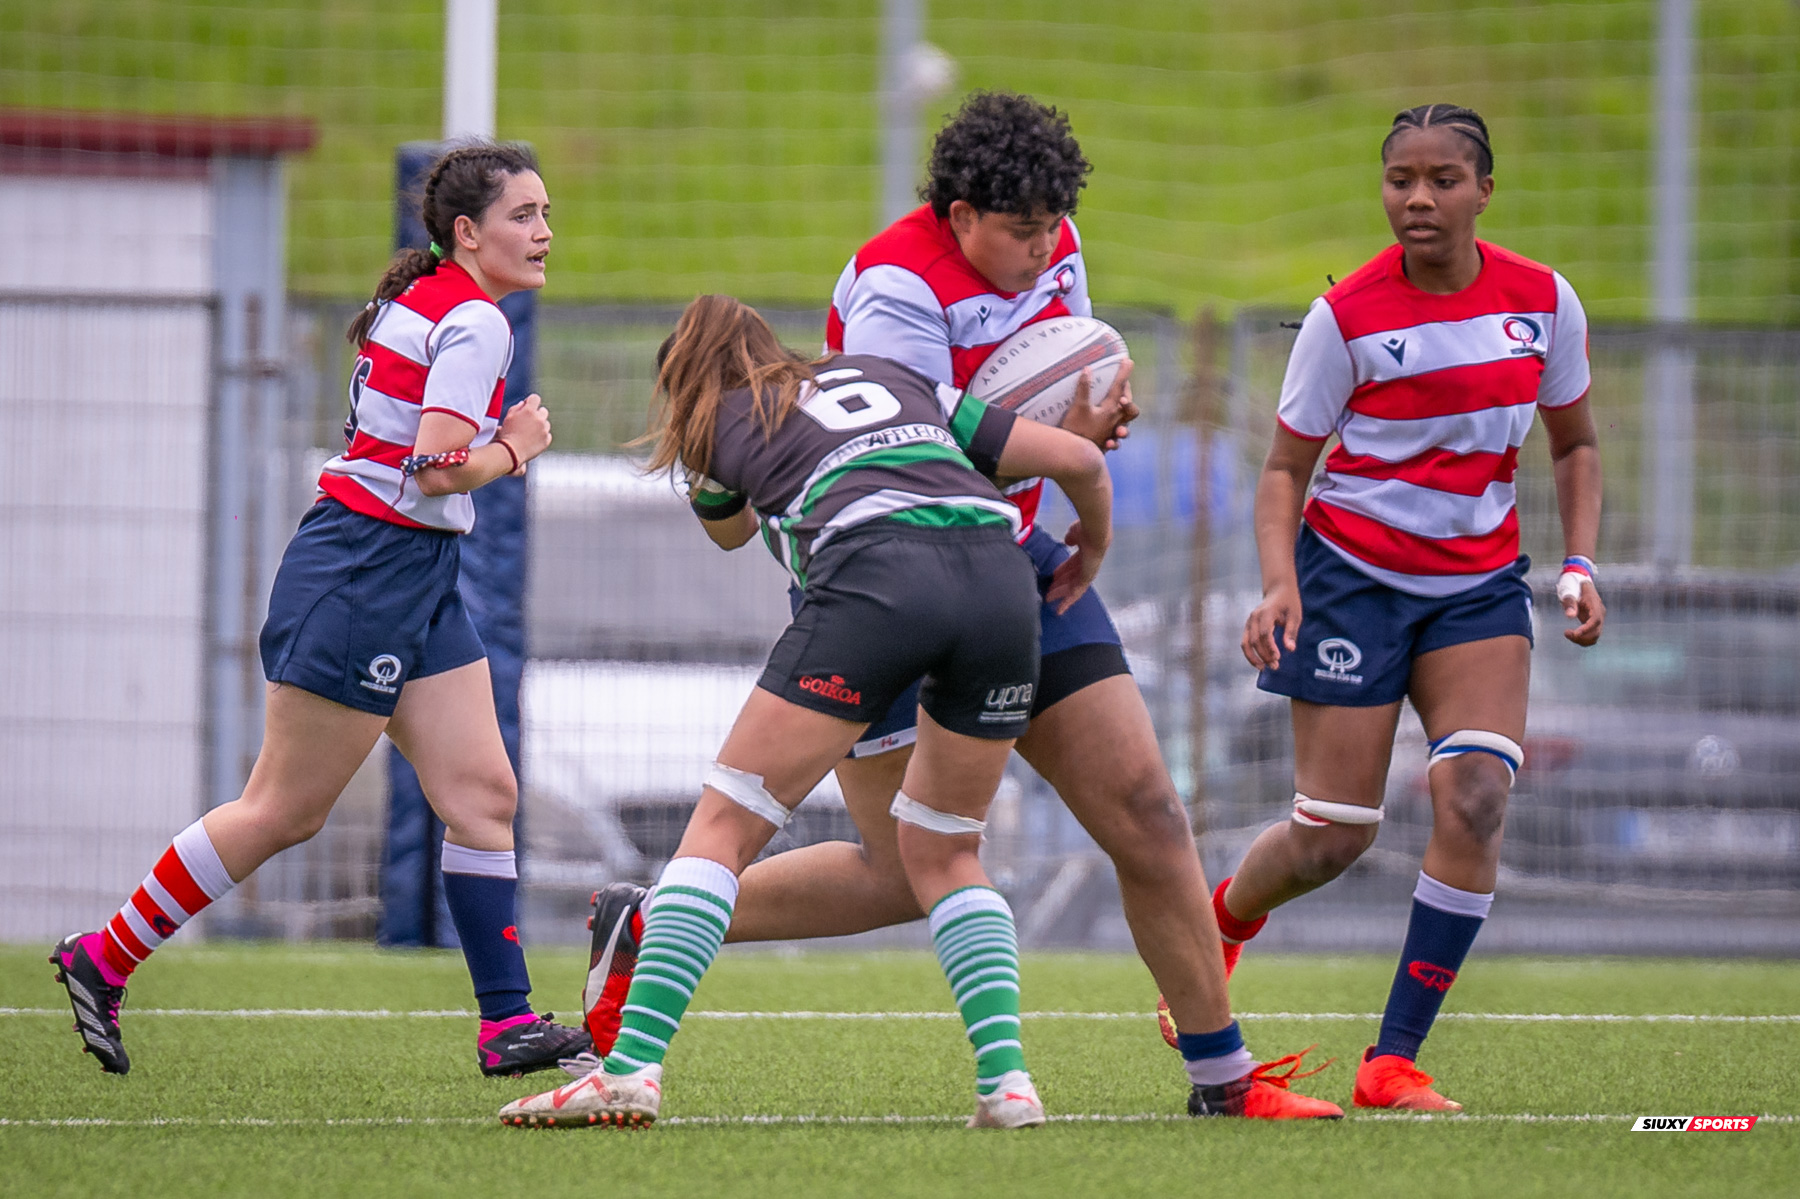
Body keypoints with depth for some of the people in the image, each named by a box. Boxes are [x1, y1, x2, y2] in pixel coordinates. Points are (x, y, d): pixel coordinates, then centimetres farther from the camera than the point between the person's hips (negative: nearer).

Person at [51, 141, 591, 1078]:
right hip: (361, 571, -10)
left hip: (416, 578, 10)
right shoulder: (474, 322, -14)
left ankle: (507, 1024, 0)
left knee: (482, 792, 2)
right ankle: (105, 958, 7)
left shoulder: (423, 301, 15)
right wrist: (515, 448, -6)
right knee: (285, 811, -3)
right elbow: (439, 470, -23)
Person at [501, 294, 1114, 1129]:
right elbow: (1078, 459, 27)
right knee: (942, 853, 21)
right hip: (1000, 575, 4)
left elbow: (730, 530, 47)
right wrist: (1092, 549, 46)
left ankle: (632, 1068, -8)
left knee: (724, 827, 4)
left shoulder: (720, 424, 24)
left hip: (874, 570, -4)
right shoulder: (889, 377, 32)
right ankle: (1006, 1082, 6)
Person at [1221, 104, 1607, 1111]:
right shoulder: (1346, 316, -10)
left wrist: (1582, 564, -2)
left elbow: (1574, 442, 12)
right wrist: (1279, 581, -19)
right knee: (1333, 836, -4)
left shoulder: (1542, 300, -2)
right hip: (1354, 575, -2)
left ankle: (1394, 1063, -14)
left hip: (1480, 583, 2)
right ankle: (1221, 923, 34)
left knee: (1476, 795, -20)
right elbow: (1287, 465, -3)